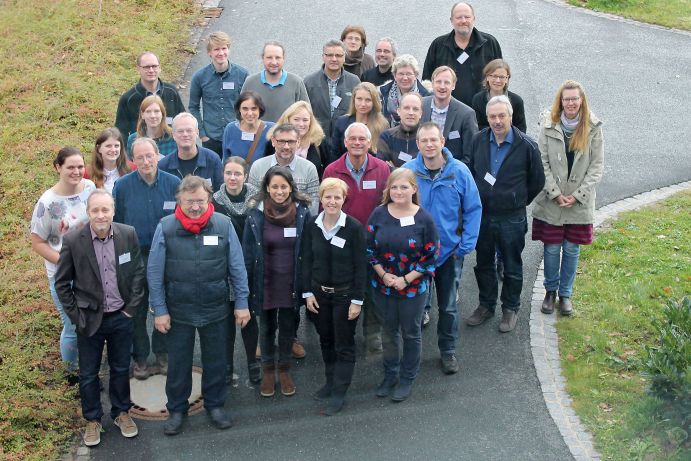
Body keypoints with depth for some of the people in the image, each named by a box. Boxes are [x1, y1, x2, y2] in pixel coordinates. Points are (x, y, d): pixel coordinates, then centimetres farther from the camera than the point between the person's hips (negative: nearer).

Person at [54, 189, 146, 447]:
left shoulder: (128, 234, -9)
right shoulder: (73, 241, -15)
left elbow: (139, 273, 1)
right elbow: (62, 283, -5)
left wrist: (132, 308, -2)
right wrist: (76, 316, -6)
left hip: (121, 317, 2)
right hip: (90, 319, -1)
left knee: (121, 368, 17)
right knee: (88, 374, 12)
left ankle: (121, 412, 37)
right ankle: (92, 420, 31)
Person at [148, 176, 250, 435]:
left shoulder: (224, 225, -9)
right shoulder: (165, 228, -12)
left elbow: (237, 268, -2)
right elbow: (155, 273, -6)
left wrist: (241, 303, -1)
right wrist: (160, 310, -6)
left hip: (216, 309, 1)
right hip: (178, 311, -1)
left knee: (215, 360, 16)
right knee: (178, 362, 14)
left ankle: (215, 405, 36)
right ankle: (176, 409, 32)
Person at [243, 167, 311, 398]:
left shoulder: (302, 213, -8)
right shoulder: (256, 214, -10)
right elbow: (248, 252, -4)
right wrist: (248, 285, -4)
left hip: (292, 282, 0)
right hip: (266, 281, 0)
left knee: (288, 326, 14)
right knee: (267, 327, 14)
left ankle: (284, 370, 32)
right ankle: (268, 371, 31)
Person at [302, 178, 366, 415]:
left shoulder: (354, 227, -15)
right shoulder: (312, 226, -4)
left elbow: (360, 266, -12)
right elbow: (307, 261, 3)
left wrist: (357, 300, -12)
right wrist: (308, 293, -1)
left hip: (345, 295, -4)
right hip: (319, 293, 4)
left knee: (344, 345, 6)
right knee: (326, 341, 18)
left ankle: (339, 393, 15)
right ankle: (330, 382, 36)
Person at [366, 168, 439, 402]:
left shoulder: (424, 219, -13)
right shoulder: (378, 214, -6)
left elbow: (432, 256, -11)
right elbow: (369, 248, 0)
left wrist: (406, 280, -15)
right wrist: (383, 274, -12)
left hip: (413, 288, -2)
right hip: (383, 286, 3)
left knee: (411, 333, 12)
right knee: (389, 331, 18)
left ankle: (407, 379, 29)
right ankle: (390, 374, 35)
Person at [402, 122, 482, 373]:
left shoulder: (459, 171, -12)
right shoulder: (407, 171, -12)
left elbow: (473, 209, -5)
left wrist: (466, 245, -9)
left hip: (450, 251, 0)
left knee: (448, 306, 14)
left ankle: (448, 350, 32)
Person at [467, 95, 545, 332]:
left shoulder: (526, 146, -14)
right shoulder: (478, 140, -4)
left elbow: (537, 182, -1)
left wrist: (517, 202, 6)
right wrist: (479, 198, 13)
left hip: (512, 218, -3)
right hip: (482, 215, 3)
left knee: (512, 266, 11)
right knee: (484, 263, 16)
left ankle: (510, 308, 27)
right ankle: (486, 305, 33)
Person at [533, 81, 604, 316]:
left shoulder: (593, 128, -5)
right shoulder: (549, 126, -6)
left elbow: (597, 165, -3)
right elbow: (542, 163, -5)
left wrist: (577, 195, -10)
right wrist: (556, 193, -11)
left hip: (579, 202, 0)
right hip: (551, 200, 0)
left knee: (572, 249, 9)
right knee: (552, 248, 7)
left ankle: (565, 294, 25)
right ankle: (550, 291, 27)